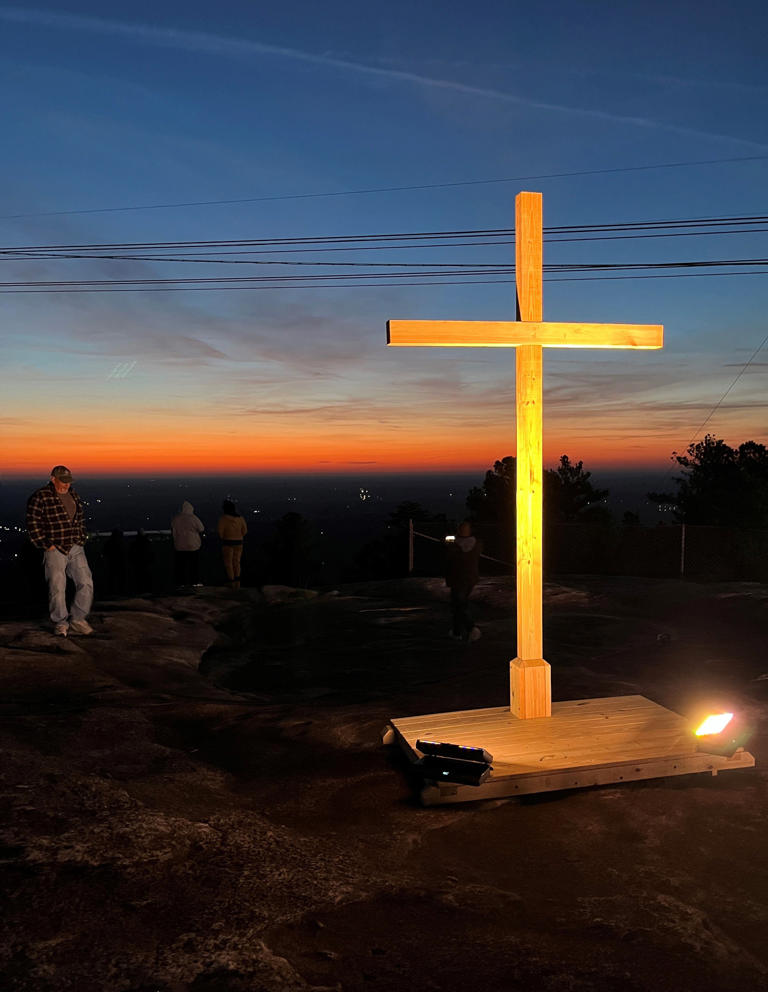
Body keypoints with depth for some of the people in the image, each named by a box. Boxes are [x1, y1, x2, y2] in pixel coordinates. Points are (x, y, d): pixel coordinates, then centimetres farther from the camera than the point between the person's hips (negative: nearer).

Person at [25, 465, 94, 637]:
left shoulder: (73, 495, 14)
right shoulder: (40, 497, -6)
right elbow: (33, 525, -10)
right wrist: (47, 545, -12)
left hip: (76, 549, 6)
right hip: (55, 550, -6)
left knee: (86, 583, -1)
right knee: (57, 588, -2)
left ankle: (77, 619, 12)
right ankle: (60, 624, 12)